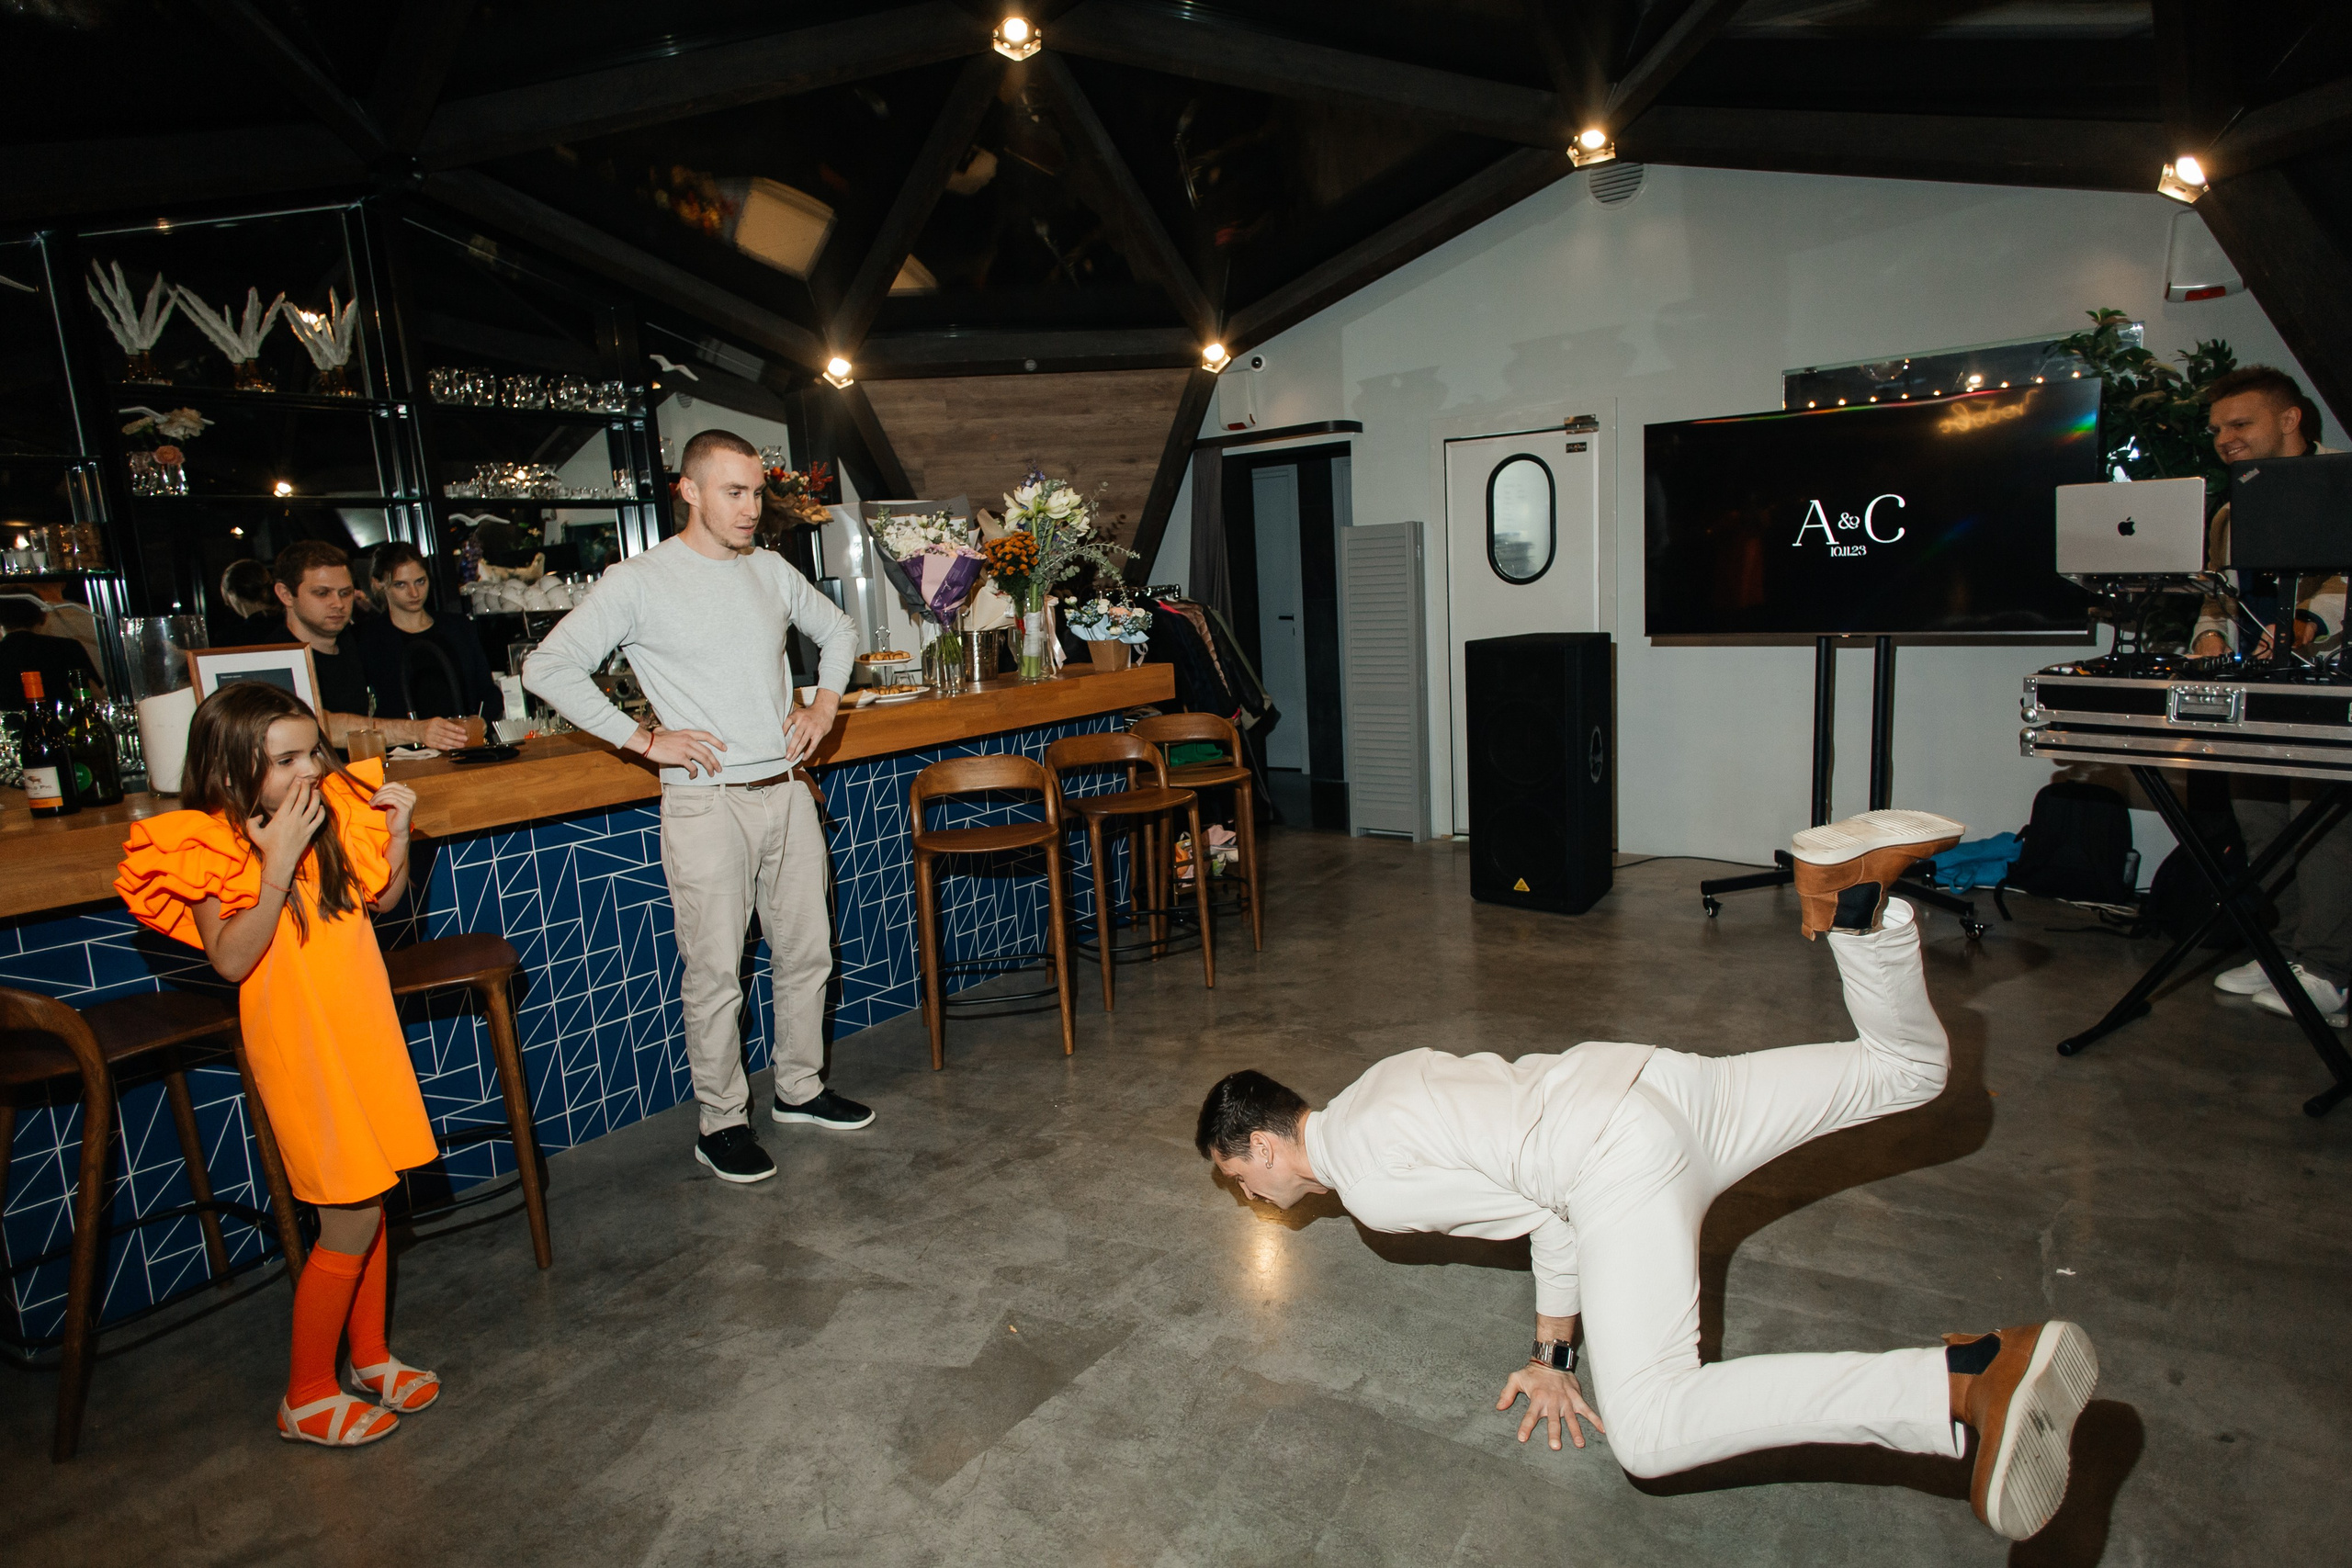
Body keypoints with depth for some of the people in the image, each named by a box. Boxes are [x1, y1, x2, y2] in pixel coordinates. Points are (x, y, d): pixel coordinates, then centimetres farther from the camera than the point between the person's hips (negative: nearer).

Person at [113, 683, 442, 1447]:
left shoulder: (333, 811, 0)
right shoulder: (210, 849, -15)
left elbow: (383, 898, 12)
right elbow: (232, 959, -24)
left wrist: (397, 830, -4)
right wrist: (279, 861, -29)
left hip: (365, 1035, 6)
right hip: (301, 1052, -6)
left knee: (372, 1203, 16)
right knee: (349, 1222, -1)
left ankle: (371, 1356, 34)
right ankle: (307, 1396, 19)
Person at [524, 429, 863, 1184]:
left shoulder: (772, 571, 9)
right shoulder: (637, 582, -6)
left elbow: (838, 630, 25)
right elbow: (548, 668, -9)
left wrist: (824, 702, 9)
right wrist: (645, 739, -13)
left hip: (787, 792, 5)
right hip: (706, 802, -5)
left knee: (807, 952, 13)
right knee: (715, 974, 0)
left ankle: (800, 1087, 31)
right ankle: (722, 1122, 16)